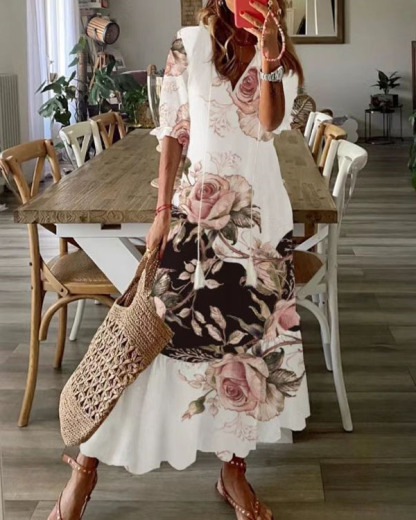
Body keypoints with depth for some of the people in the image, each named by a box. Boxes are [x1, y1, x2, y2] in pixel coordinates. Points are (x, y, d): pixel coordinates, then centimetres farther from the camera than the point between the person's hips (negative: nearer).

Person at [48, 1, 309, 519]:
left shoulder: (281, 56, 6)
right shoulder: (190, 45, 2)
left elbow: (271, 122, -12)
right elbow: (173, 132, 1)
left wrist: (268, 56, -22)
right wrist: (162, 211, -3)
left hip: (259, 212, 2)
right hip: (197, 206, -2)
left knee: (250, 331, 6)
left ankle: (233, 470, 22)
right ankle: (88, 464, 10)